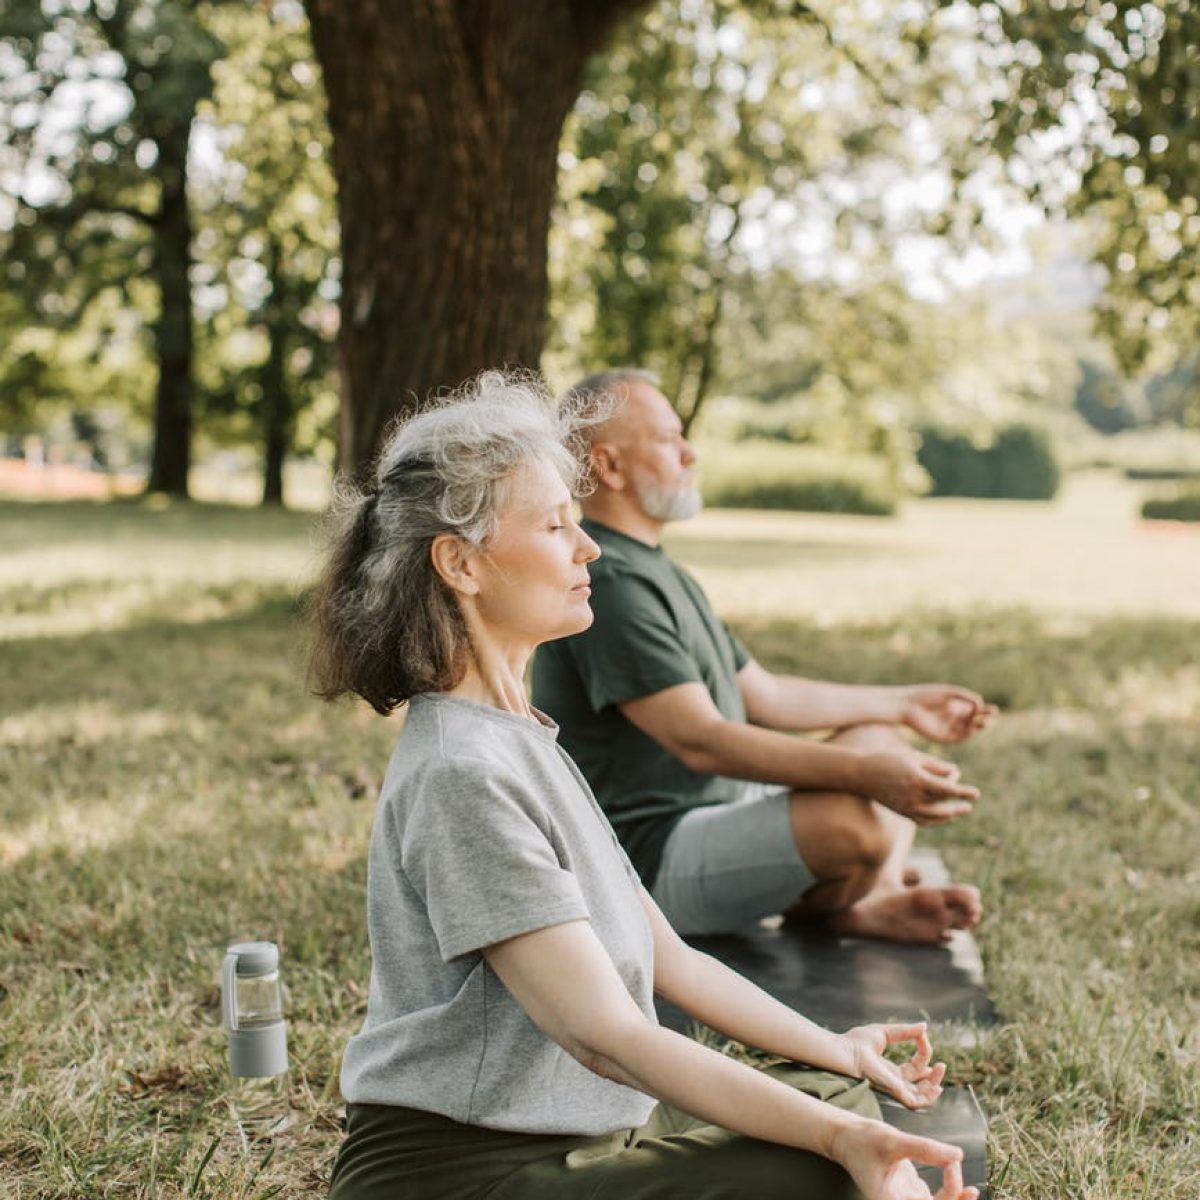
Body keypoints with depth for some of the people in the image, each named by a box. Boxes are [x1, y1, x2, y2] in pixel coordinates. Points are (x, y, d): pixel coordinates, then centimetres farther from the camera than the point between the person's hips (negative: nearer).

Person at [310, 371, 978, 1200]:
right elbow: (606, 1035, -26)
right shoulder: (462, 774, -21)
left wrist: (835, 1053, 15)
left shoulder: (521, 739, 10)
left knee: (835, 1097, 14)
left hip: (560, 1131, 10)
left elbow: (668, 958, 13)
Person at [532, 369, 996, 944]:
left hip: (721, 806, 11)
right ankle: (811, 908, 2)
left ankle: (877, 900, -6)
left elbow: (764, 695, 21)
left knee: (880, 737, 17)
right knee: (854, 820, -31)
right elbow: (699, 739, -29)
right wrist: (866, 773, -34)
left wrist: (902, 703, 21)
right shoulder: (609, 584, -20)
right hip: (653, 857, -11)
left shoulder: (657, 571, 16)